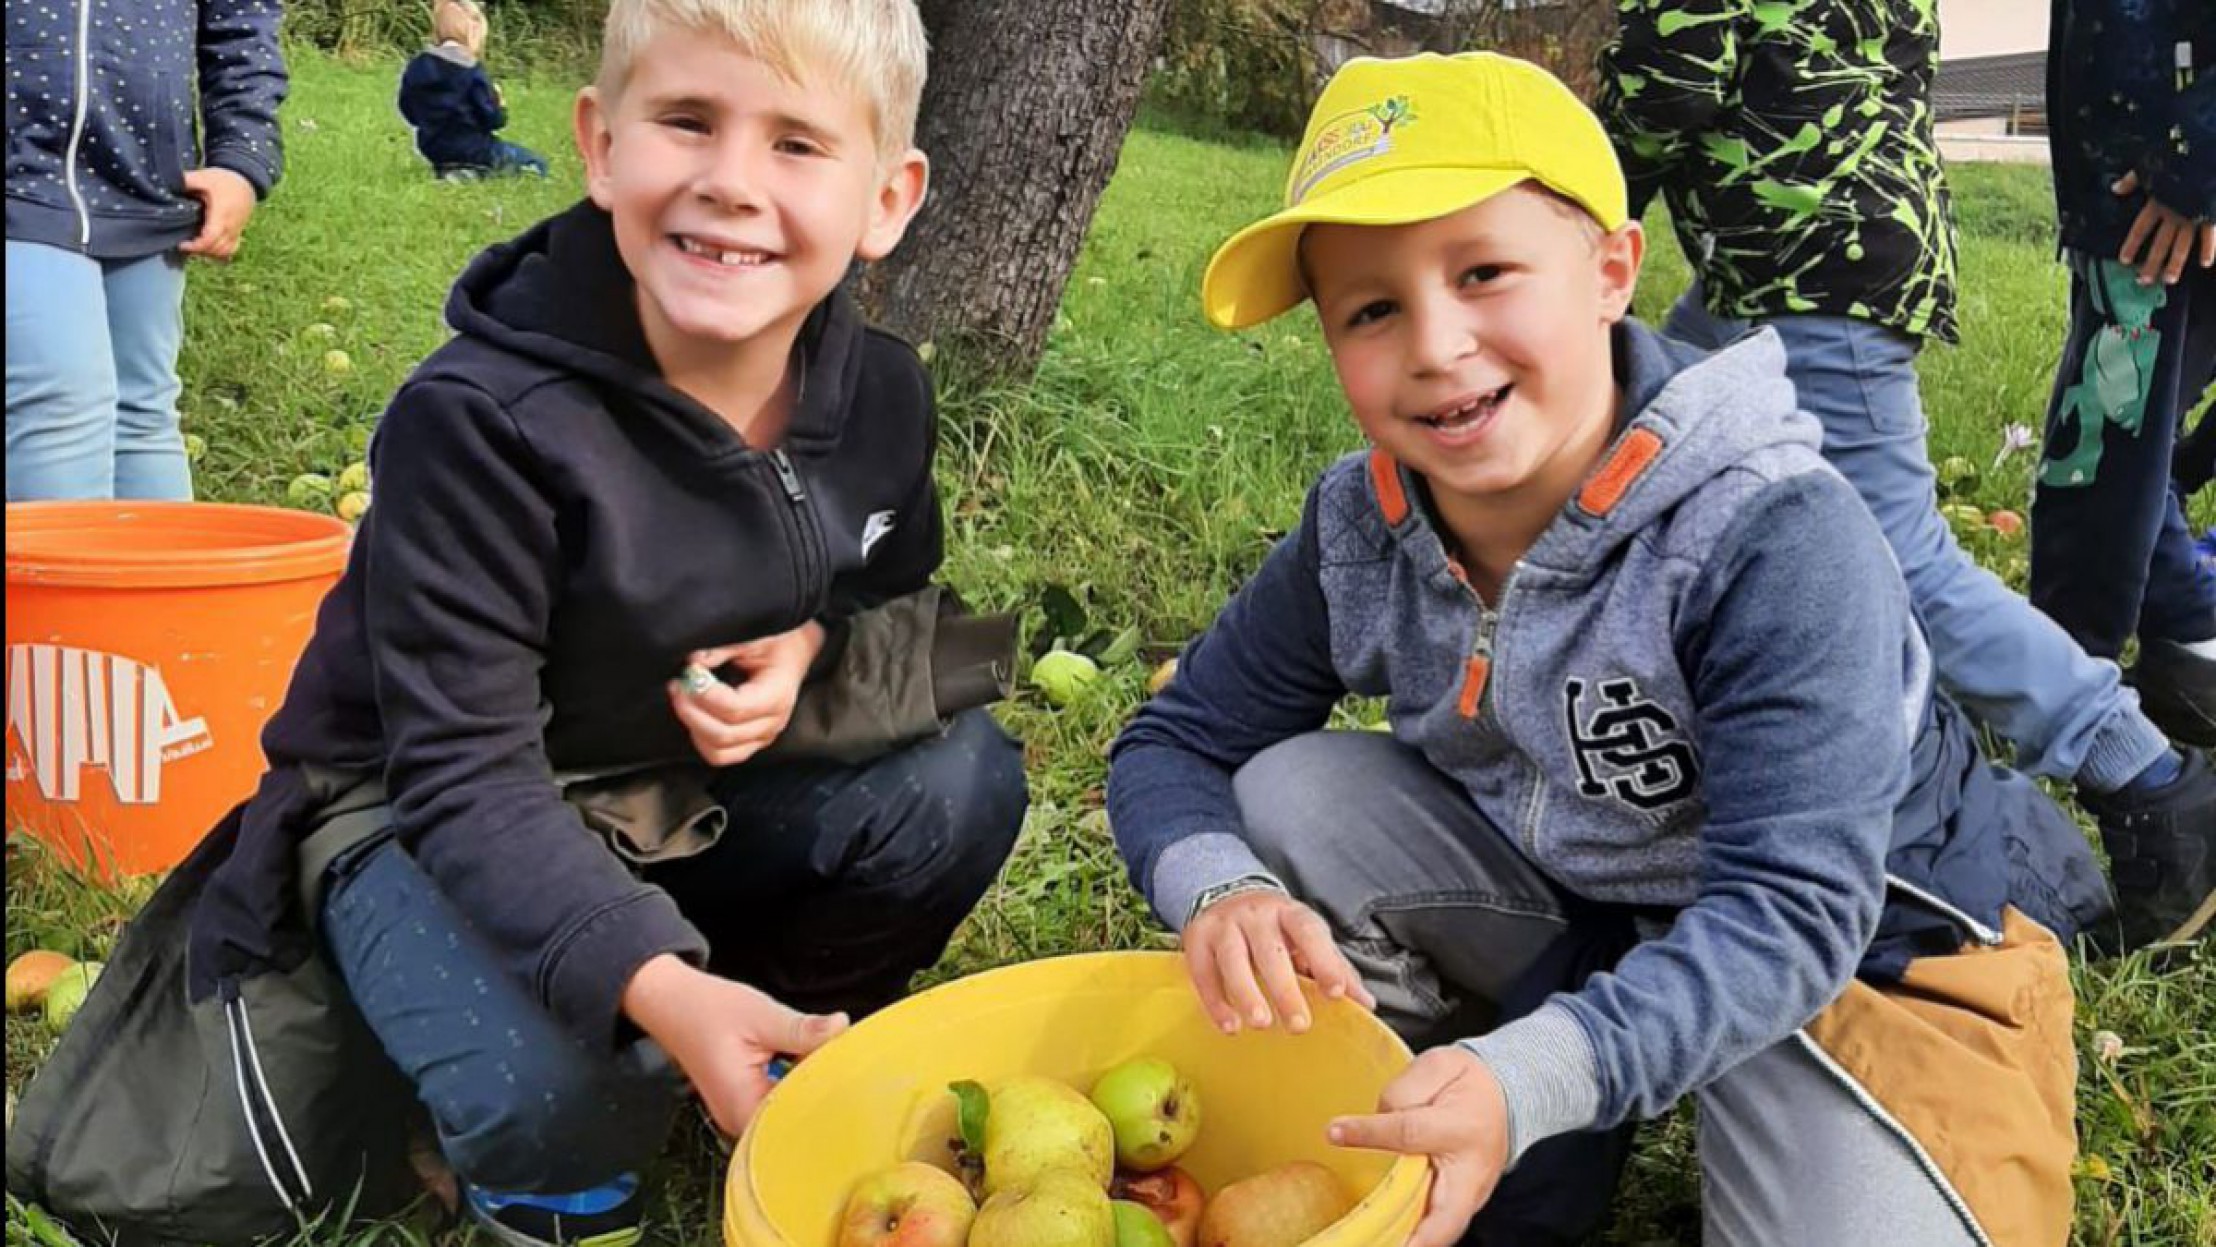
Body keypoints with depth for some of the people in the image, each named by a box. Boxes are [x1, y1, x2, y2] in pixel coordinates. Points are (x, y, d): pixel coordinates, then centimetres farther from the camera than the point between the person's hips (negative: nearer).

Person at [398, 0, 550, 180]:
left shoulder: (416, 65, 2)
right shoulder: (472, 70, -16)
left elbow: (409, 111, 9)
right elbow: (492, 119, -16)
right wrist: (498, 104, 5)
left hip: (432, 149, 7)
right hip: (472, 149, -7)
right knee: (536, 164, 6)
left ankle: (451, 171, 6)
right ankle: (473, 173, -9)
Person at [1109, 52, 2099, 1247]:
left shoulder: (1778, 543, -30)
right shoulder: (1360, 532, -14)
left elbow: (1788, 916, -34)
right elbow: (1174, 744, -7)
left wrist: (1524, 1084, -50)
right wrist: (1220, 891, -31)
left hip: (1868, 945, -3)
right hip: (1570, 904, 4)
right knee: (1281, 797, -16)